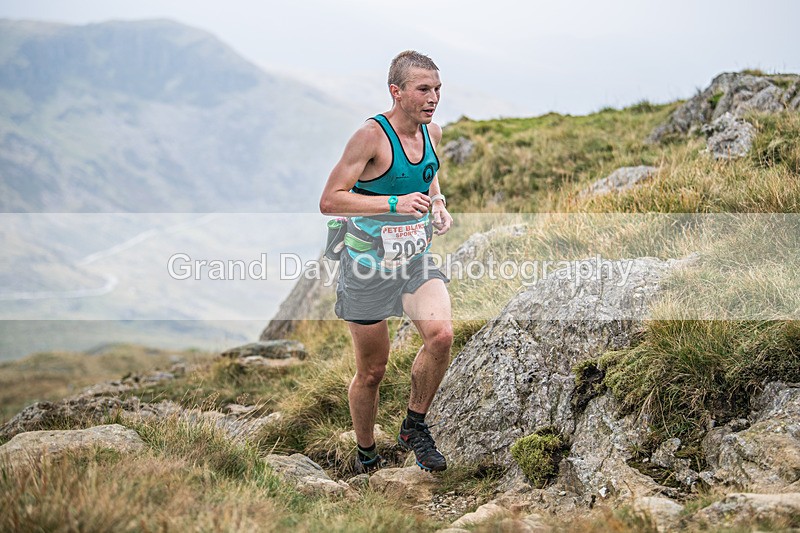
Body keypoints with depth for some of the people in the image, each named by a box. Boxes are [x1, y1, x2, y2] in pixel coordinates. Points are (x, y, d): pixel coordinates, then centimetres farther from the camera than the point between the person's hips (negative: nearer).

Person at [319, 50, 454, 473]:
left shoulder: (432, 133, 2)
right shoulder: (372, 136, -19)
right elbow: (329, 201, -22)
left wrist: (437, 203, 4)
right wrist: (394, 204, -30)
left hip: (416, 261, 5)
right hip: (369, 265, -4)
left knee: (441, 334, -22)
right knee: (372, 371, 6)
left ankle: (414, 427, 1)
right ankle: (365, 454, 31)